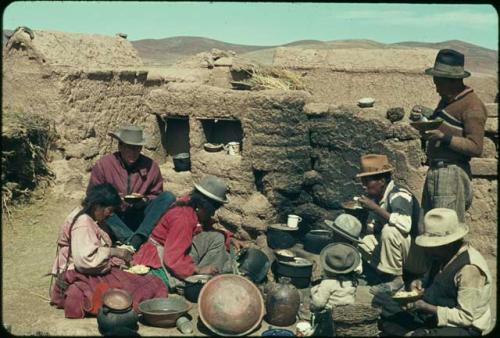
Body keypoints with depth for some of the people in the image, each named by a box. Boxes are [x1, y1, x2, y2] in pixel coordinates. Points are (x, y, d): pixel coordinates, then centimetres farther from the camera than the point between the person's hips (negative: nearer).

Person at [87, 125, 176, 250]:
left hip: (139, 219, 2)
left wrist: (145, 201, -11)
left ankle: (137, 238, -37)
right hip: (115, 221, -2)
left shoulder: (151, 166, 3)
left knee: (168, 196, -20)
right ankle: (131, 239, -41)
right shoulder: (103, 165, -2)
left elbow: (156, 195, 12)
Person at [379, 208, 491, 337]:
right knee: (387, 323, 2)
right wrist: (421, 283, -2)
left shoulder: (469, 269, -24)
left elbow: (465, 317, -22)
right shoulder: (444, 255, 1)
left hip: (463, 329, -9)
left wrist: (426, 307, -25)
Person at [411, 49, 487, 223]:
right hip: (434, 171, 9)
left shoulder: (472, 105, -12)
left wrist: (444, 137, -26)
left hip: (453, 174, -9)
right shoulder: (447, 100, 17)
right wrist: (420, 119, 6)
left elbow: (476, 148, -19)